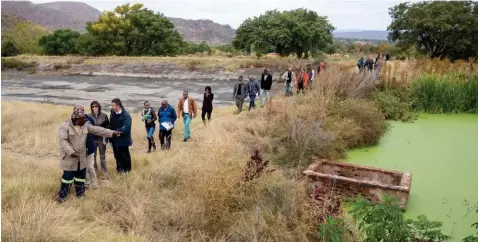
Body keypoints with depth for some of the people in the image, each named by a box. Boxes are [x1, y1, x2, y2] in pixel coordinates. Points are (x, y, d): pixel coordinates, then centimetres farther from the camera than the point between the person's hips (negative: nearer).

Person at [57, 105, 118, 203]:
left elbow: (98, 130, 2)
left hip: (81, 156, 6)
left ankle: (80, 192, 31)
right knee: (68, 176, 1)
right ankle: (62, 195, 16)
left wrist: (112, 132, -2)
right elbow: (62, 140, -21)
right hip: (69, 156, -6)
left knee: (81, 174, 15)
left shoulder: (85, 125, 1)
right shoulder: (66, 126, -17)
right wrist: (71, 152, -28)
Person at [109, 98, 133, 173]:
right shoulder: (112, 114, 6)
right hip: (115, 139, 6)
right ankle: (119, 168, 31)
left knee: (125, 155, 7)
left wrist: (117, 131, -33)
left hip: (123, 139, -6)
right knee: (117, 155, 16)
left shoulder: (126, 115, -17)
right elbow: (111, 125, 10)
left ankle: (127, 170, 22)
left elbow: (126, 127, -27)